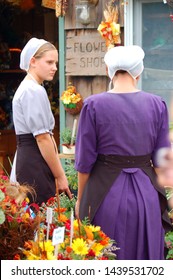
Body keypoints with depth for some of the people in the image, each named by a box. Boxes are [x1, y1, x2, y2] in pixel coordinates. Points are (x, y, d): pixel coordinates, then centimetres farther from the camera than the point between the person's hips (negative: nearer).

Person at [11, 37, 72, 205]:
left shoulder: (26, 89, 18)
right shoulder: (34, 92, -13)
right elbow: (43, 138, -16)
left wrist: (58, 173, 15)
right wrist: (60, 176, -12)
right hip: (35, 164, -10)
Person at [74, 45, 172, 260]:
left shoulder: (94, 105, -9)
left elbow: (85, 161, -5)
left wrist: (80, 199, 8)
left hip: (107, 193, -2)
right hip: (146, 194, 2)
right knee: (145, 258, 14)